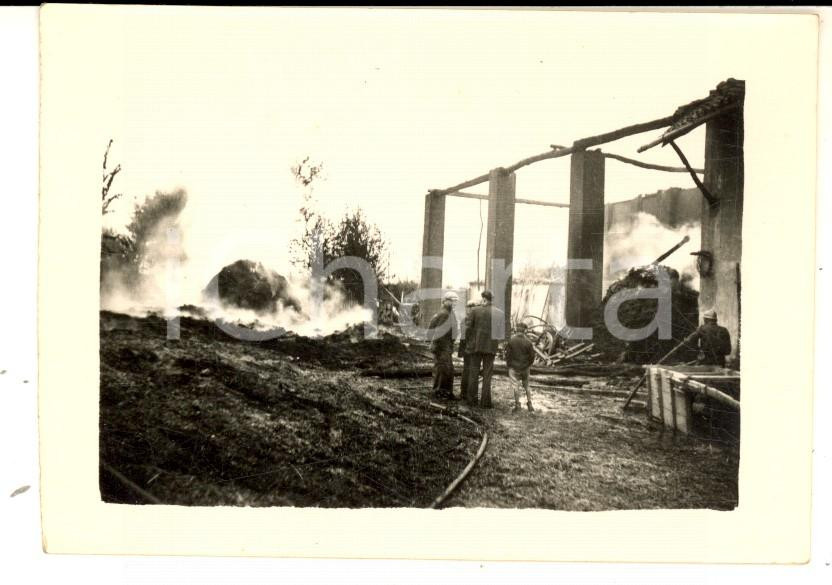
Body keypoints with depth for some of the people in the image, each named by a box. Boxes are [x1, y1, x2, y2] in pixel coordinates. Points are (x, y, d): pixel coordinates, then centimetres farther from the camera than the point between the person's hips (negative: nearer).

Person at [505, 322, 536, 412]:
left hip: (514, 367, -2)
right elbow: (532, 355, -3)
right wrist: (529, 365, 12)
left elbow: (507, 354, -7)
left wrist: (508, 364, 7)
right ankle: (529, 404, 14)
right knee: (526, 386, 15)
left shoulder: (511, 341, -10)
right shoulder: (528, 342, -7)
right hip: (525, 368, 2)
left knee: (515, 386, 3)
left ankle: (517, 404, 1)